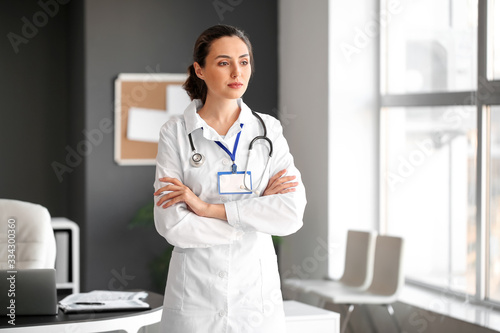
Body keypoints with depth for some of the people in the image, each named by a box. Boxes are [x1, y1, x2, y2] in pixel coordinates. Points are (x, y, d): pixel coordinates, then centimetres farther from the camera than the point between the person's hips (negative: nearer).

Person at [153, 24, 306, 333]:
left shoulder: (269, 130, 2)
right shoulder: (176, 133, -4)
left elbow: (292, 214, -11)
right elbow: (172, 225, -13)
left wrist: (208, 208, -16)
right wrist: (256, 213, -11)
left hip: (257, 291, 2)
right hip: (196, 294, -2)